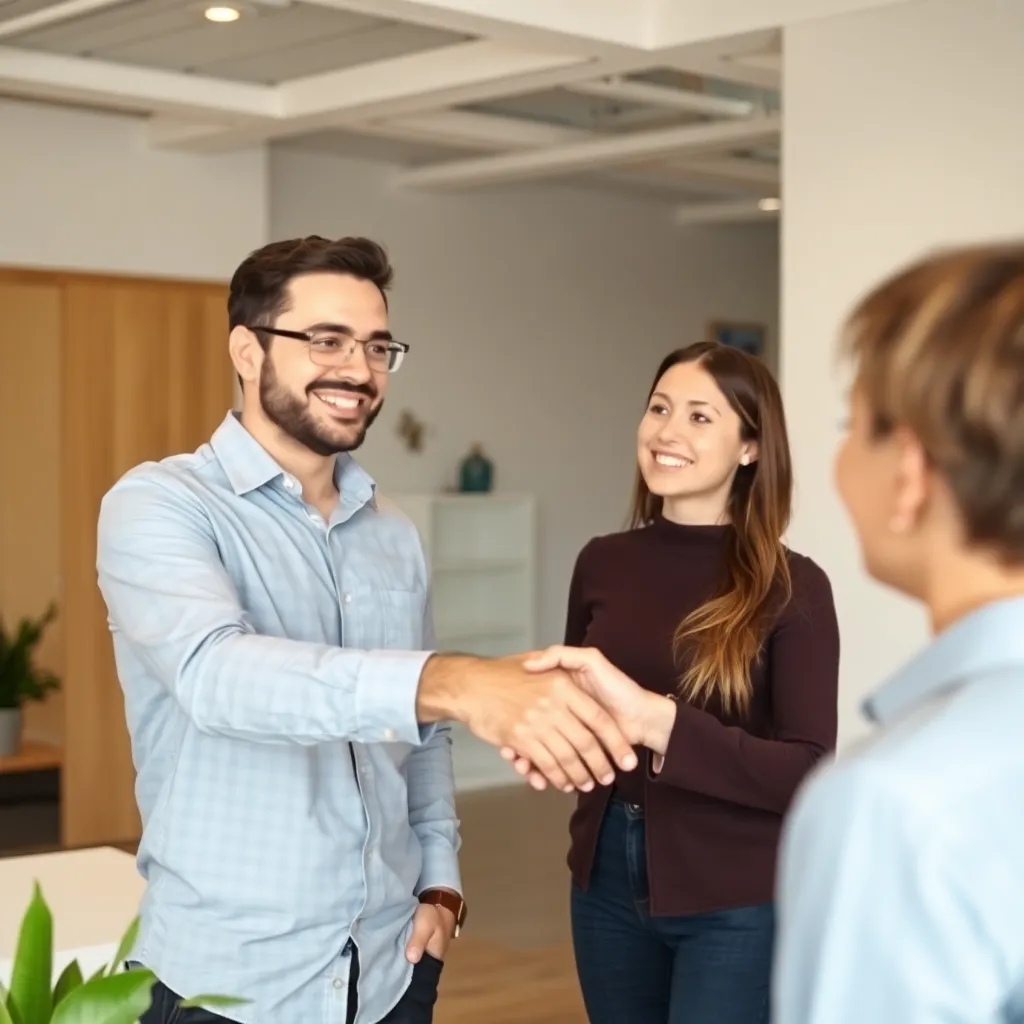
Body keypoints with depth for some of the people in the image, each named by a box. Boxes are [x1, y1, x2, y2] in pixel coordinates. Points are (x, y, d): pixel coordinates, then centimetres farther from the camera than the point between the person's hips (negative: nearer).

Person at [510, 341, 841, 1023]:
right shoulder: (603, 563, 1)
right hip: (607, 881, 4)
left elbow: (808, 772, -17)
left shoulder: (792, 587, -11)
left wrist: (655, 720, -28)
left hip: (737, 904, -4)